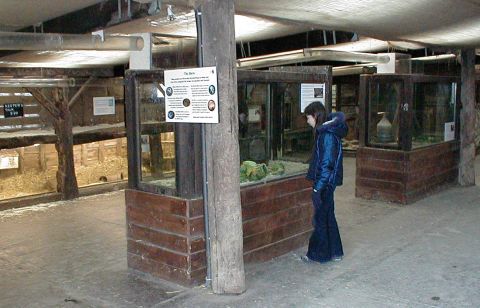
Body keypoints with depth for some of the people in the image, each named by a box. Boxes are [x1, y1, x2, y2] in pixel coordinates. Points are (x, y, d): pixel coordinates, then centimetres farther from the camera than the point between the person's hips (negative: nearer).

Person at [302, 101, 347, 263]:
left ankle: (319, 254, 16)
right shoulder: (325, 132, 10)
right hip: (326, 183, 10)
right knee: (328, 216, 17)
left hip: (324, 184, -10)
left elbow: (327, 164, -23)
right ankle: (335, 252, 27)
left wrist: (318, 187, -21)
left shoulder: (327, 135, -20)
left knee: (320, 218, 3)